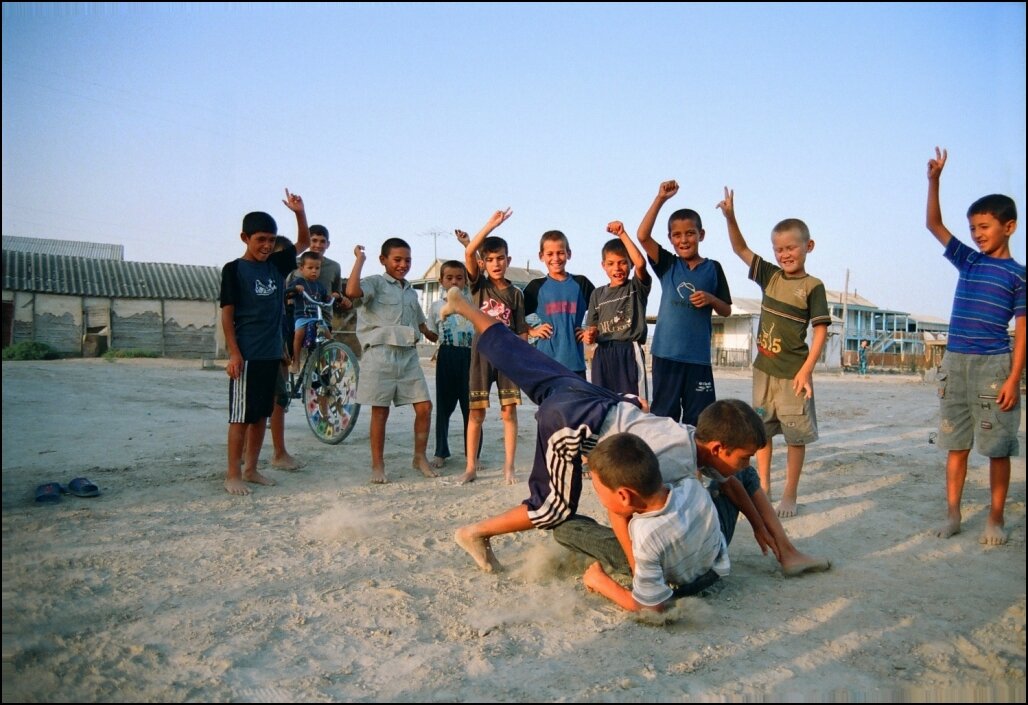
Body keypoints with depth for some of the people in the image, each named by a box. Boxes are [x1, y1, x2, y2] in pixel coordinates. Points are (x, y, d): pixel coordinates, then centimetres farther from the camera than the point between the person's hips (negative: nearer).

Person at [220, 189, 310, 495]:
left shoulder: (277, 264, 9)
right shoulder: (234, 269, -5)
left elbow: (304, 242, 19)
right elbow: (227, 314, -7)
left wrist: (299, 213, 3)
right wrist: (234, 353, -14)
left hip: (272, 353, 6)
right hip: (247, 355, -6)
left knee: (261, 415, 11)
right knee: (241, 416, -1)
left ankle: (251, 469, 21)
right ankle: (233, 474, 7)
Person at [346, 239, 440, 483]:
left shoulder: (411, 292, 19)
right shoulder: (375, 283, -2)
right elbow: (352, 291, -24)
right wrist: (360, 259, -16)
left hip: (408, 355, 6)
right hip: (381, 353, -6)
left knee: (424, 406, 2)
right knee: (380, 411, 1)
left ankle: (420, 457, 18)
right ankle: (378, 465, 12)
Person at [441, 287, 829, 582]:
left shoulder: (700, 440, 2)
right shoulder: (676, 464, -23)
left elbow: (730, 482, 22)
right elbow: (619, 511, -23)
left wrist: (759, 526, 26)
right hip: (573, 421, -8)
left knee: (516, 357, 22)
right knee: (557, 508, 5)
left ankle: (463, 306, 34)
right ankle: (476, 533, 15)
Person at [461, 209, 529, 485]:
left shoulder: (516, 293, 5)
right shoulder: (478, 284, 3)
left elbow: (521, 332, 5)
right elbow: (468, 253, -13)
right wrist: (491, 224, -19)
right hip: (482, 351, 0)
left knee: (509, 411, 0)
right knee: (476, 411, 2)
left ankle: (509, 467, 8)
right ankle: (471, 467, 10)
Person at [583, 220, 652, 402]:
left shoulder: (637, 288, 3)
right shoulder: (598, 294, 13)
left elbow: (640, 263, -18)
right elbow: (592, 329, 13)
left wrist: (622, 234, -15)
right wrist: (589, 335, -11)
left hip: (629, 353, -3)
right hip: (603, 355, 4)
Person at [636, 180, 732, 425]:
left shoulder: (713, 268, 5)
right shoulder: (667, 264, 4)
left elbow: (726, 311, 10)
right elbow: (643, 236, -10)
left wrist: (710, 299, -12)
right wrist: (660, 199, -15)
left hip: (698, 356, 0)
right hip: (666, 352, 0)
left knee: (698, 418, 6)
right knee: (663, 413, 7)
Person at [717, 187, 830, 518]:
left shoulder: (813, 286, -7)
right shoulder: (770, 276, 6)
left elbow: (821, 330, -9)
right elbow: (741, 249, 8)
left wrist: (806, 370, -15)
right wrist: (730, 217, -6)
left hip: (793, 372, -5)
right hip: (763, 367, 5)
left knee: (796, 434, 2)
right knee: (762, 429, 12)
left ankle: (790, 495, 13)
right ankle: (763, 487, 24)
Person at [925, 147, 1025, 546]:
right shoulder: (967, 262, 12)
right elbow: (934, 225, 11)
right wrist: (934, 180, 0)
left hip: (993, 366, -4)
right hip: (955, 363, 4)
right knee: (955, 443, 8)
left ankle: (995, 520, 13)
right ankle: (952, 513, 16)